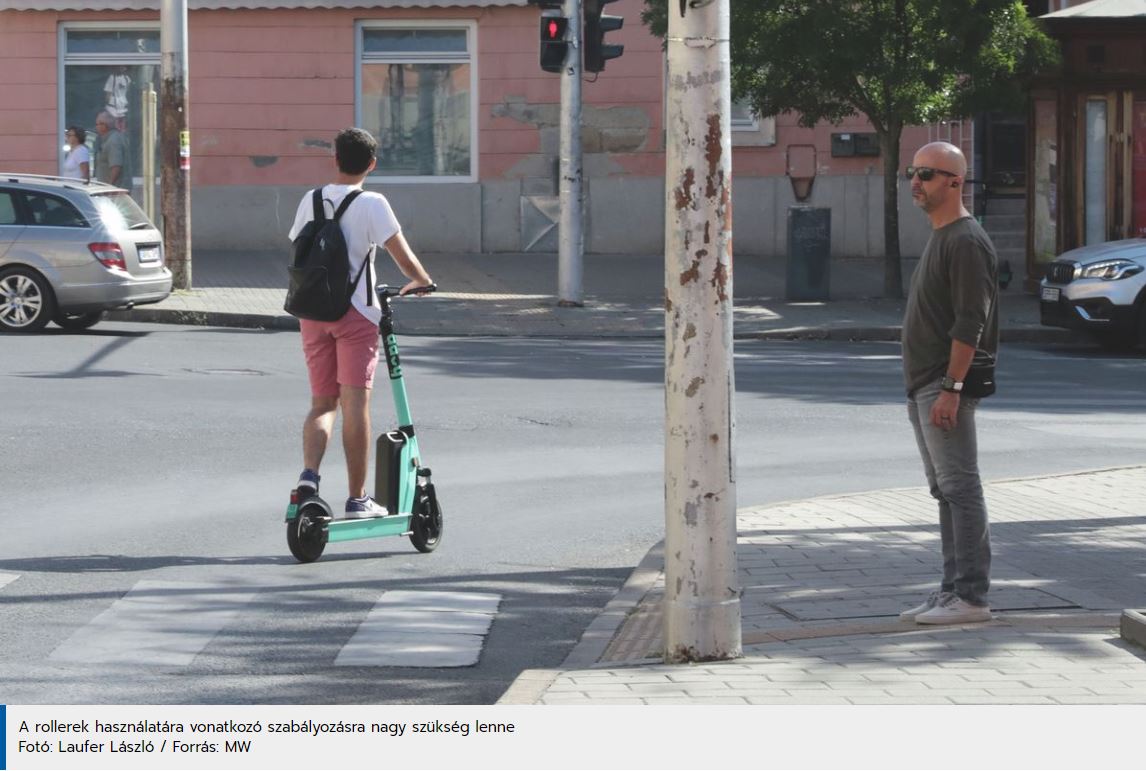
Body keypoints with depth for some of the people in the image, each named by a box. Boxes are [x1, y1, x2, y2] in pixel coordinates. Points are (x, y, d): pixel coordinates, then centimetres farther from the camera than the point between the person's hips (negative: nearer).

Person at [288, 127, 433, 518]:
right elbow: (404, 257, -9)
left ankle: (308, 474, -11)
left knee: (322, 402, 11)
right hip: (355, 311, -4)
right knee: (355, 402, -2)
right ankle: (357, 498, 1)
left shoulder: (310, 201, 6)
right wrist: (422, 281, 10)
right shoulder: (371, 203, -9)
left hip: (313, 312, 4)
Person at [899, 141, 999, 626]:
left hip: (947, 386, -11)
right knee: (946, 490, 12)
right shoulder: (938, 238, 18)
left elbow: (969, 325, -20)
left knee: (960, 488, -9)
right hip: (924, 386, 11)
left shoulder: (965, 242, -14)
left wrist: (950, 389, -24)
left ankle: (970, 596, -9)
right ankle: (953, 589, 17)